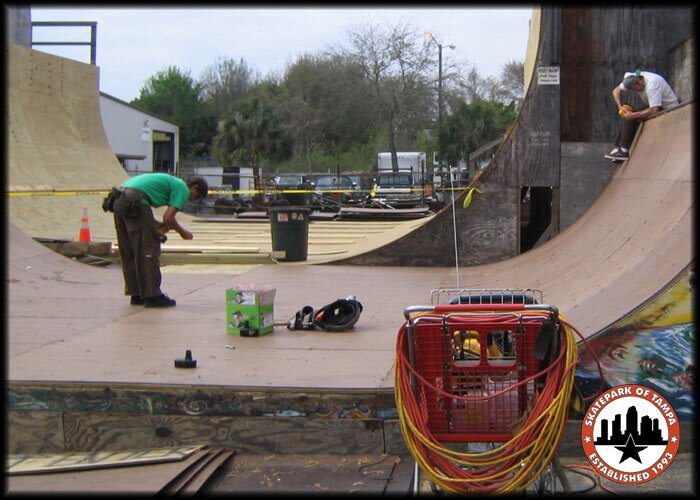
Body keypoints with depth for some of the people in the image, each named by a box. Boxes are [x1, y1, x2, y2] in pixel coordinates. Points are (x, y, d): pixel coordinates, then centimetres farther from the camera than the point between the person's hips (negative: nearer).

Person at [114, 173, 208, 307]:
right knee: (149, 249, -2)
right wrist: (182, 232, 10)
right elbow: (169, 217, -7)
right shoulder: (183, 189, 3)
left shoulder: (172, 182, 29)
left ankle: (137, 295, 20)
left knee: (129, 251, 13)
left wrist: (157, 225, 23)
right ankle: (152, 296, 1)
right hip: (135, 201, -10)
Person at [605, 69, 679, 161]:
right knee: (627, 116, -6)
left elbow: (654, 111, -36)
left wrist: (633, 115, -31)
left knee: (631, 118, -21)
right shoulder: (632, 79, -8)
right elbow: (616, 91, 5)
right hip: (654, 106, 9)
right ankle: (618, 147, -3)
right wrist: (620, 106, -11)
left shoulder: (652, 84, -32)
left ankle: (624, 151, -17)